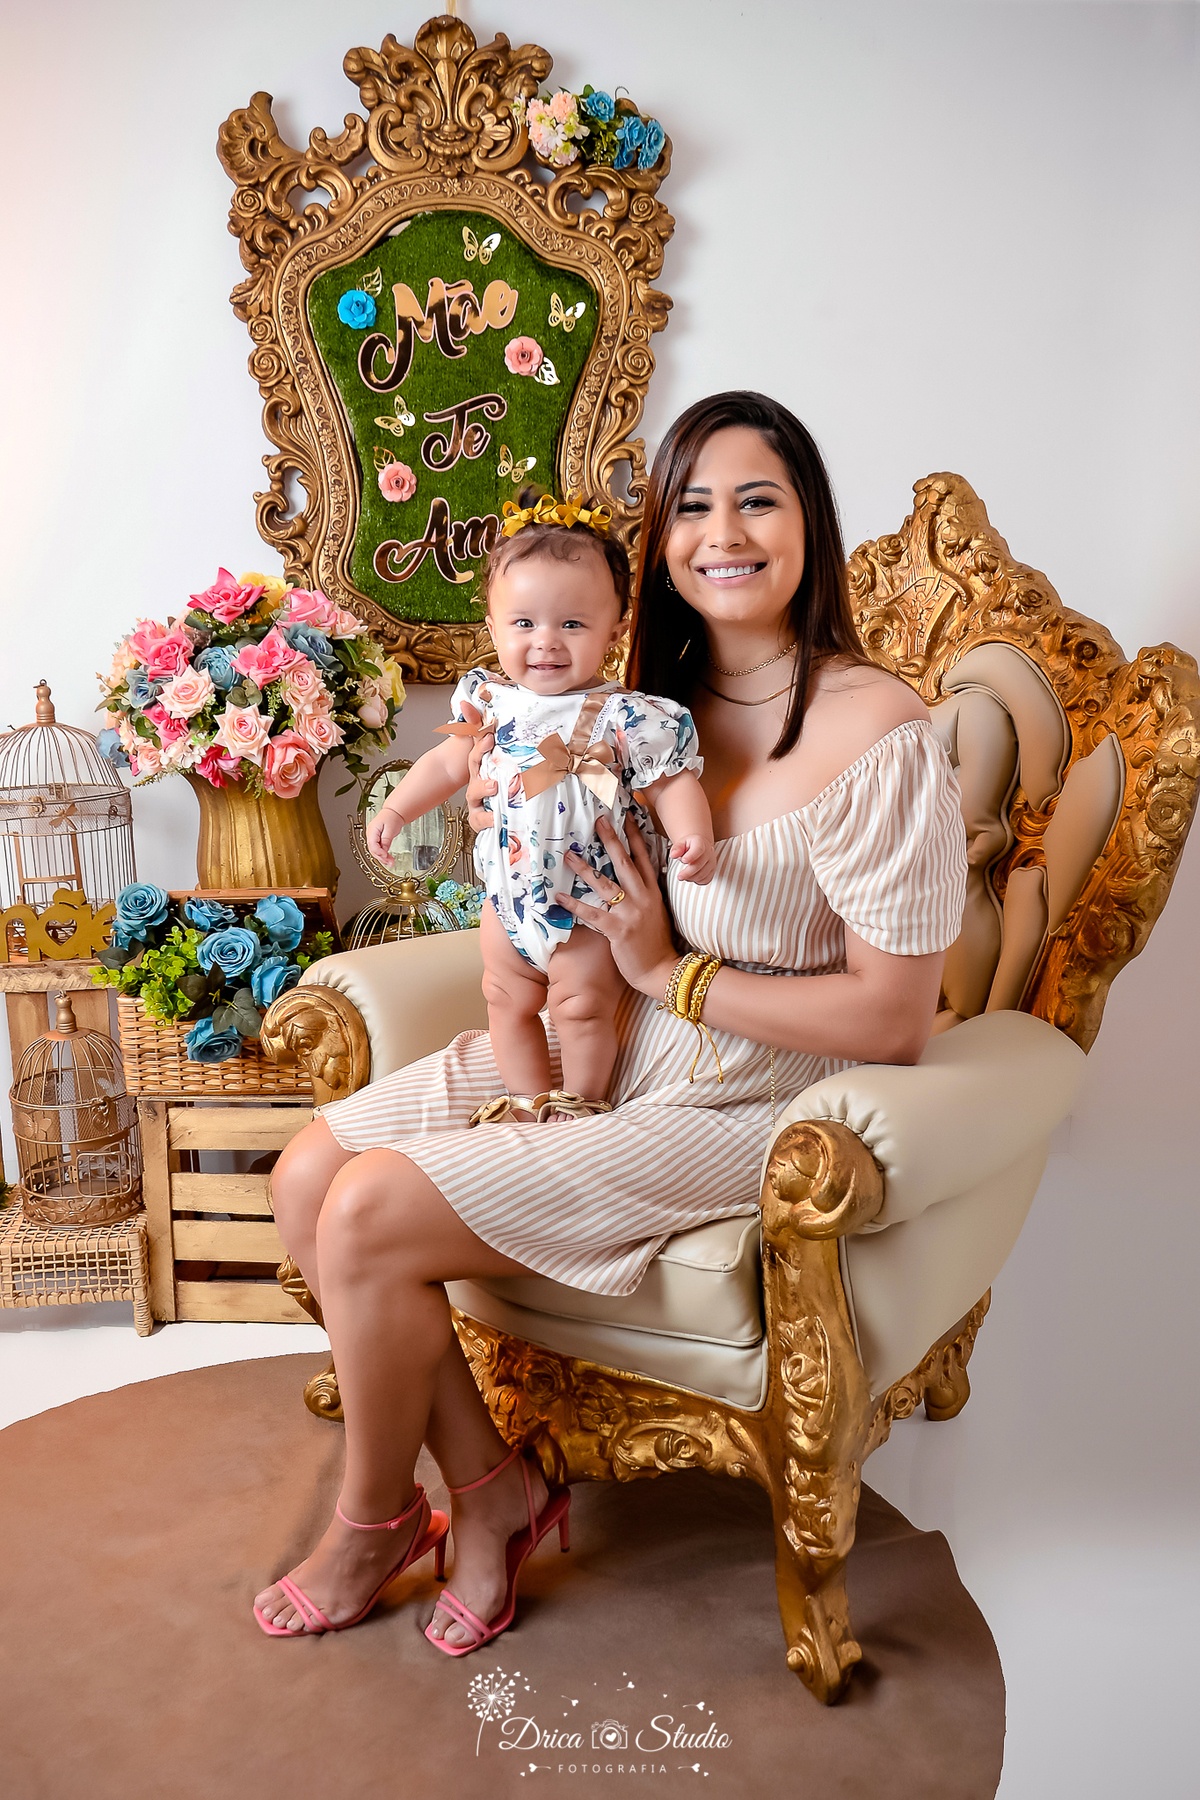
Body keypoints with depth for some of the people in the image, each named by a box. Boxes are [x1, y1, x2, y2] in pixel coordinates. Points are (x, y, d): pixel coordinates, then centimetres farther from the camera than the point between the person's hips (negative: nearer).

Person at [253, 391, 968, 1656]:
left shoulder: (876, 734, -17)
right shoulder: (657, 700, 6)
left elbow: (892, 1016, -18)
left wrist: (669, 974, -17)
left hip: (737, 1102, -8)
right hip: (588, 1045, 8)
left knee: (368, 1219, -15)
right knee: (309, 1171, -4)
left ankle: (371, 1520, 16)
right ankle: (488, 1480, 10)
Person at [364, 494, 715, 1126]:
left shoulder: (628, 718, -20)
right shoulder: (490, 701, -4)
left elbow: (673, 783, -18)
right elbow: (449, 763, 11)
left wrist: (692, 837, -35)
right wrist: (396, 808, 8)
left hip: (590, 906, -5)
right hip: (509, 893, 6)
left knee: (582, 1005, 6)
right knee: (507, 1000, 16)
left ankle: (580, 1104, 29)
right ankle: (527, 1099, 34)